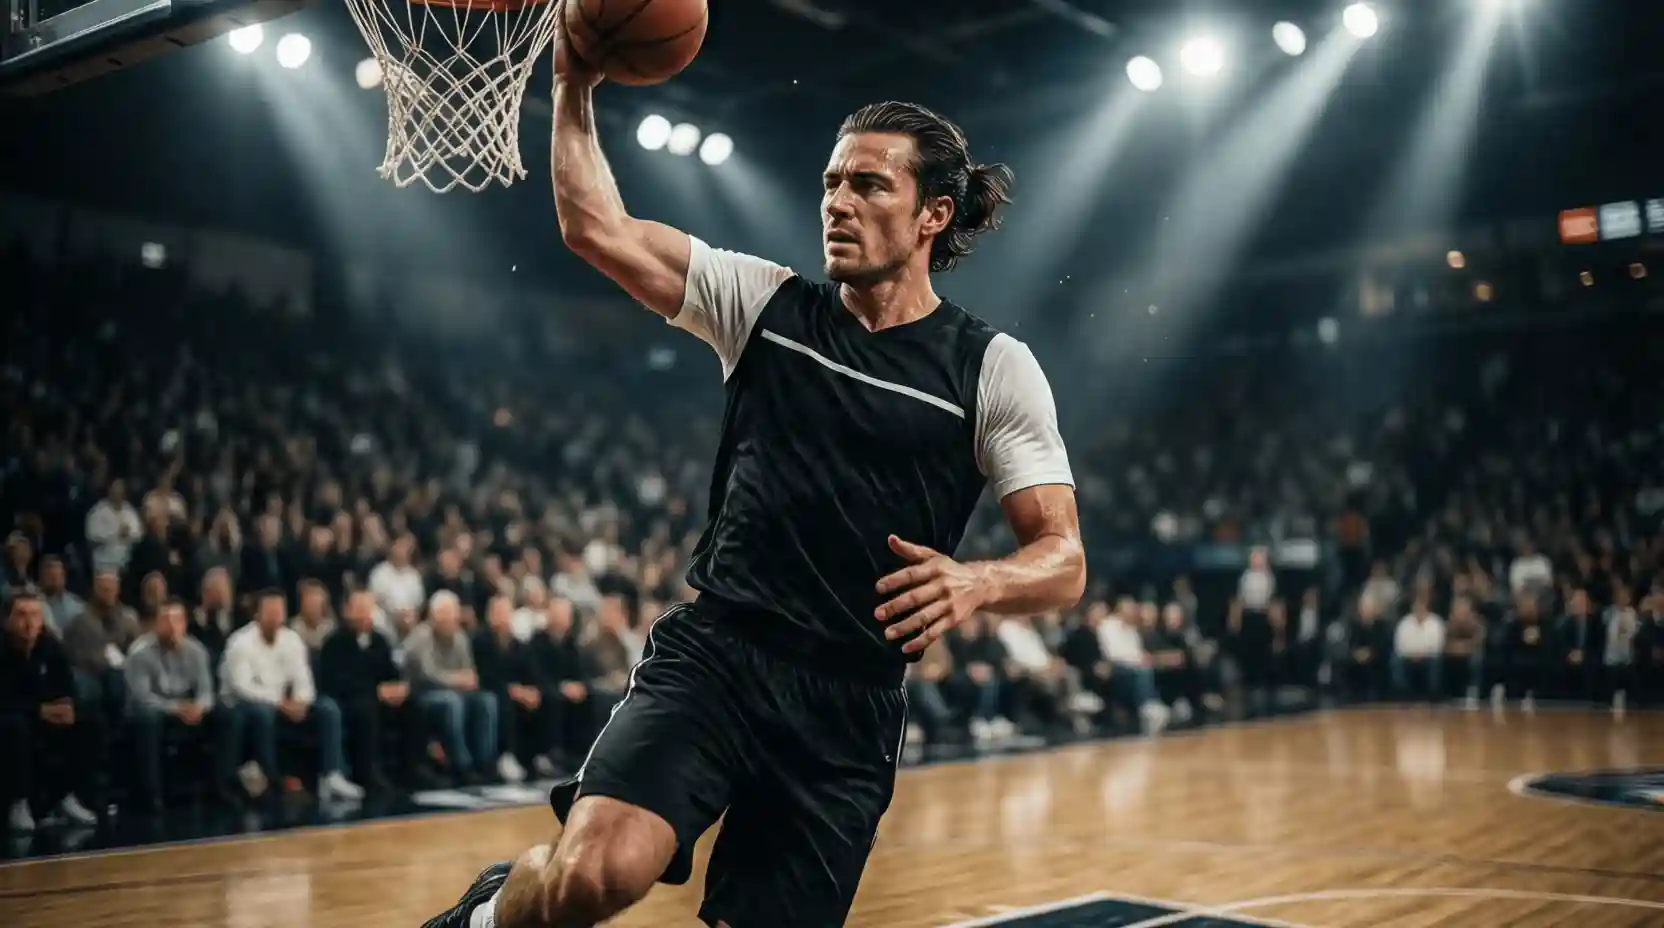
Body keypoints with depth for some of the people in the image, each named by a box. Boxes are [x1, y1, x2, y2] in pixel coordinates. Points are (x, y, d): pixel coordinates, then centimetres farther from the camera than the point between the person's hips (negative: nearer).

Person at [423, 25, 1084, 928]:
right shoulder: (764, 303, 6)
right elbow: (597, 228, 3)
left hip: (852, 706, 1)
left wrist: (976, 582, -22)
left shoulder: (994, 369, 0)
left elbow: (1062, 560, -2)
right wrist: (573, 86, -2)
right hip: (714, 651, 0)